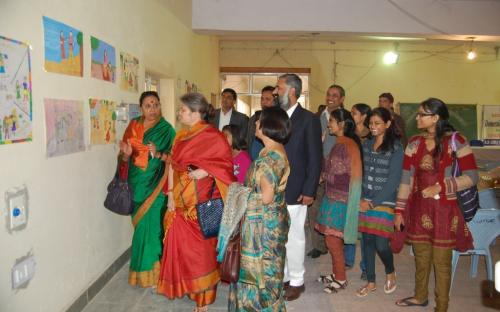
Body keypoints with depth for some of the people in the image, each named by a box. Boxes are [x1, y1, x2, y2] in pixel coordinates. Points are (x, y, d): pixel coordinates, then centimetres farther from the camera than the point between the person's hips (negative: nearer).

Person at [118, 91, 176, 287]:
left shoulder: (166, 129, -4)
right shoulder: (133, 127, 7)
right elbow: (124, 159, 8)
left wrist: (158, 154, -24)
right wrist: (126, 154, -14)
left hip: (155, 186, -4)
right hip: (136, 184, 4)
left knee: (151, 225, -4)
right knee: (140, 225, 10)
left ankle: (151, 271, 11)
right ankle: (140, 267, 26)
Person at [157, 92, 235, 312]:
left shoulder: (212, 136, -12)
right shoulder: (180, 136, 10)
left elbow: (226, 163, -12)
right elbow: (172, 166, 10)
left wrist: (205, 171, -22)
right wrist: (170, 194, 5)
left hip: (202, 202, -6)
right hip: (181, 201, 6)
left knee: (201, 247, 4)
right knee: (181, 245, 14)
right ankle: (183, 284, 35)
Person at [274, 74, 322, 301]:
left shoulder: (309, 119, -6)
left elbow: (315, 159, -8)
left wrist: (309, 191, -12)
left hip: (294, 191, -5)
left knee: (294, 238, 6)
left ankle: (296, 282, 23)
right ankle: (281, 277, 30)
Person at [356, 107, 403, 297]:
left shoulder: (395, 147, -7)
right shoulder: (367, 144, 8)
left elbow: (393, 180, -11)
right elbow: (362, 172, 10)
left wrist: (373, 203, -12)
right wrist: (361, 198, -2)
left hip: (383, 202, -4)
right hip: (364, 201, 4)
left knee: (381, 243, -4)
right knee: (367, 241, 8)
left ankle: (390, 273, 27)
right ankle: (370, 282, 23)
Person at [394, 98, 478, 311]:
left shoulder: (455, 141, -9)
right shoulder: (414, 143, 4)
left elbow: (471, 177, -9)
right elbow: (405, 179, 5)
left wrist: (440, 187, -17)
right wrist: (399, 211, 4)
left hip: (443, 210, -4)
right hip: (418, 209, 4)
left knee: (441, 262, 5)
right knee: (420, 257, 17)